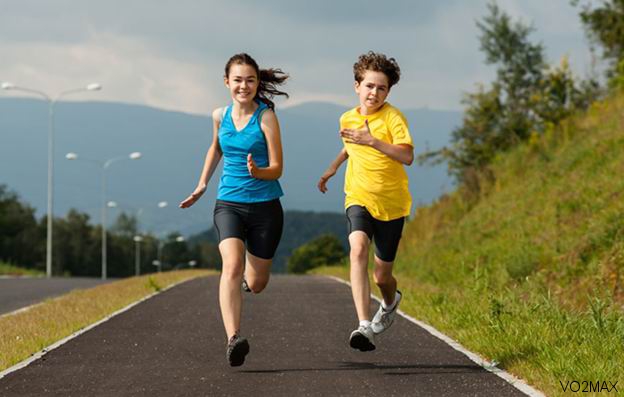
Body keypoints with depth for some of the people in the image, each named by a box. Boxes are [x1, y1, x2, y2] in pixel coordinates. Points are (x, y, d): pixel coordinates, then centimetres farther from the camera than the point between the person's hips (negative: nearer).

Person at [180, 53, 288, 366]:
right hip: (229, 203, 2)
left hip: (265, 206, -2)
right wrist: (202, 185, 26)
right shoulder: (220, 116, 4)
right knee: (232, 266, -25)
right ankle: (233, 338, -37)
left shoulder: (266, 117, -9)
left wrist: (258, 172, -31)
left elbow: (277, 168, -10)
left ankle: (256, 264, 49)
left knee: (256, 284, 9)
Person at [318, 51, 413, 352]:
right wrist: (332, 168, 33)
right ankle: (364, 326, -38)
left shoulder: (393, 117, -12)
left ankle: (390, 302, 48)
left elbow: (407, 156, -27)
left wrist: (372, 140, -34)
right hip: (359, 198, 2)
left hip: (391, 203, -2)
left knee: (382, 275, 7)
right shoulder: (348, 118, 5)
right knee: (358, 250, -28)